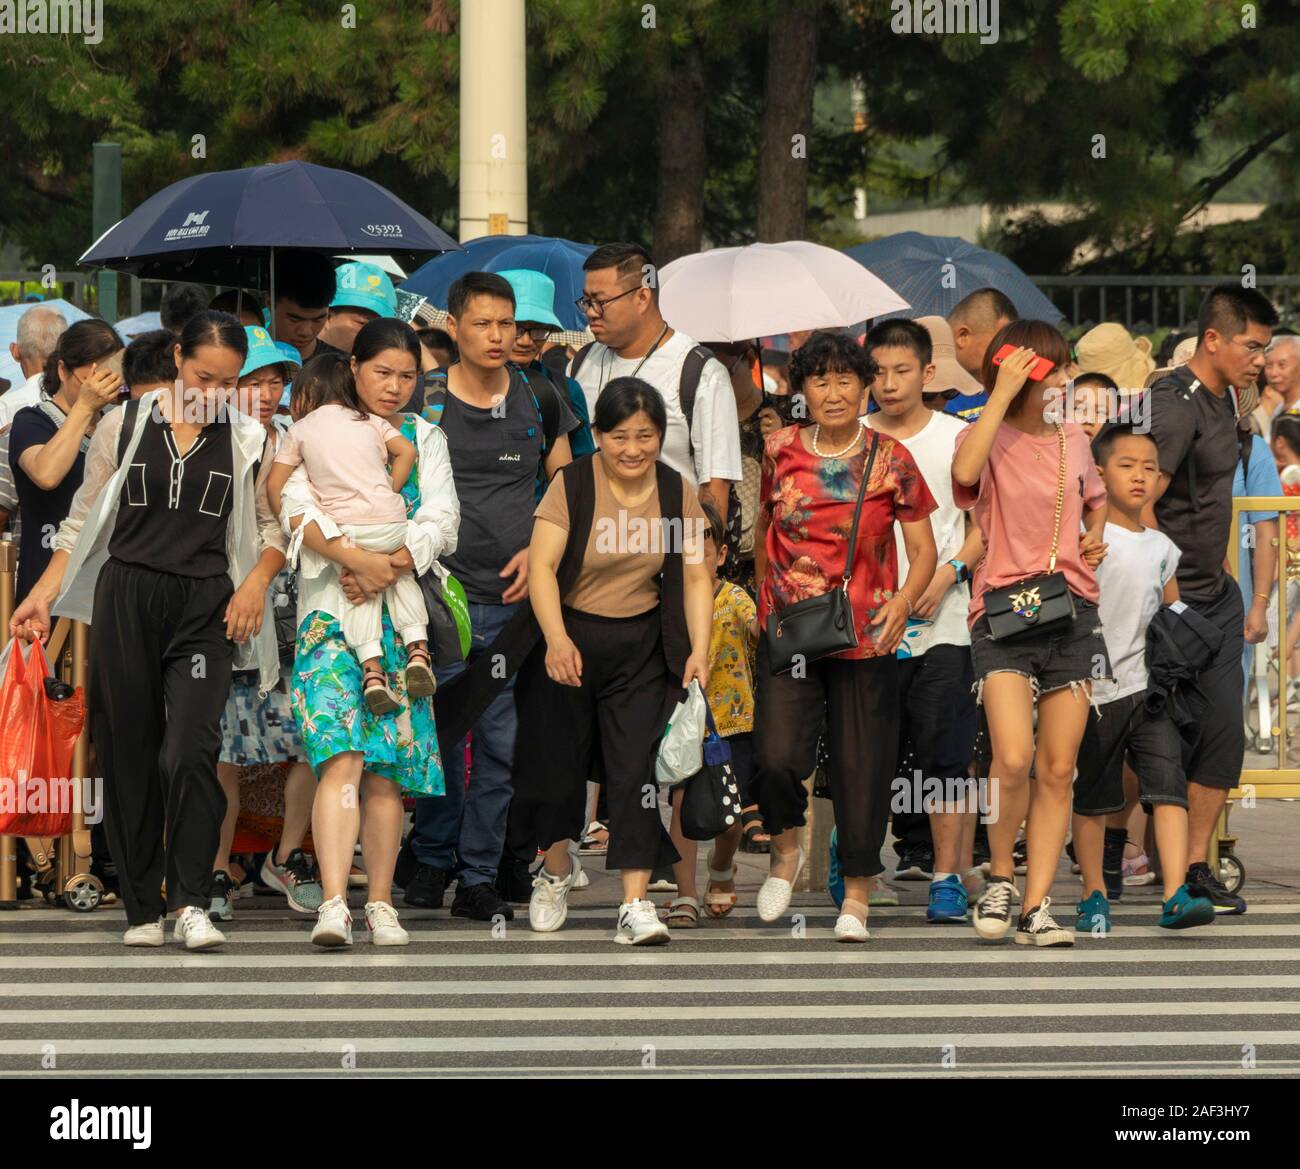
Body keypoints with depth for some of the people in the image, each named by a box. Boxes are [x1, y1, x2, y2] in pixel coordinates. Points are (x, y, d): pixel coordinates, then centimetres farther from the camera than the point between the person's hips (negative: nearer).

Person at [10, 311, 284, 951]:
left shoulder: (246, 441, 7)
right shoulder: (125, 425, 7)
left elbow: (274, 526, 13)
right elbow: (83, 521, 11)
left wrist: (257, 580, -6)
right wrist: (41, 597, 3)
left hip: (205, 608, -1)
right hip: (126, 600, 1)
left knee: (190, 751, -17)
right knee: (129, 754, 1)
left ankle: (191, 903, -14)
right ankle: (142, 909, 9)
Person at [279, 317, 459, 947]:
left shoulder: (425, 438, 15)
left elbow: (441, 520, 2)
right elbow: (297, 507, -9)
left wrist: (388, 568, -14)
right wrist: (357, 559, -22)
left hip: (402, 611, 3)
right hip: (331, 610, -3)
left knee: (387, 767, 2)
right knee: (341, 755, -17)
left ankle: (380, 903, 9)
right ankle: (333, 903, -25)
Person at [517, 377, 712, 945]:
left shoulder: (677, 493, 0)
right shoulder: (571, 485, -9)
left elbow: (695, 577, -1)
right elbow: (542, 565, -18)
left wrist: (699, 651, -14)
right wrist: (556, 639, -32)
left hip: (643, 649, 1)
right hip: (569, 639, -1)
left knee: (637, 765, -9)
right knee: (557, 760, 7)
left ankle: (635, 903, -13)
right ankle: (557, 868, 35)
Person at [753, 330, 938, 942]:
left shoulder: (889, 460, -2)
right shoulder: (781, 450, 3)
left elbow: (924, 551, 3)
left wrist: (903, 602, -15)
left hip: (865, 636, -1)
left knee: (862, 764, 3)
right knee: (778, 757, -15)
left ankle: (856, 894, 17)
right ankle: (785, 847, 15)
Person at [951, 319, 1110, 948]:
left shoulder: (1073, 440, 13)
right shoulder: (990, 438, -2)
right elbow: (965, 471, -27)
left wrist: (1095, 536, 11)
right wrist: (1004, 391, -20)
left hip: (1073, 613, 5)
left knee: (1057, 770, 1)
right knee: (1013, 758, -20)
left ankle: (1036, 908, 5)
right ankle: (999, 875, 4)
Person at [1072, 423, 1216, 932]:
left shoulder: (1162, 548, 10)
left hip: (1150, 685, 3)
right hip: (1097, 688, -3)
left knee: (1168, 784, -11)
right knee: (1092, 795, 7)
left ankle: (1176, 895, -17)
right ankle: (1093, 895, 21)